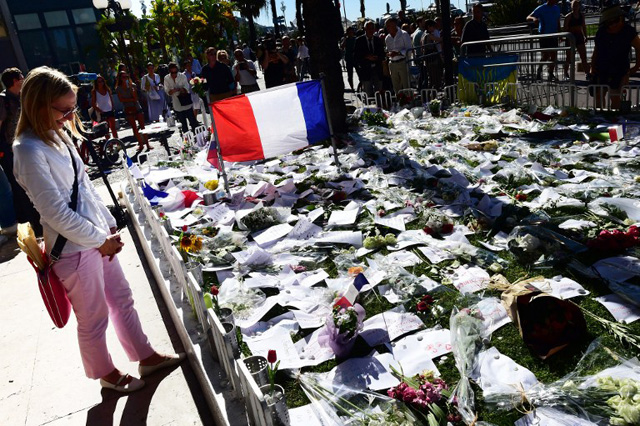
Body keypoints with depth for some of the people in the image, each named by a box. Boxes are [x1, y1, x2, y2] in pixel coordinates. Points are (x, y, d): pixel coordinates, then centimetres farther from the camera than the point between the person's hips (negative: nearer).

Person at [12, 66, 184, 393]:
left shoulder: (59, 134, 6)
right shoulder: (29, 150, -19)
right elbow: (55, 211, -20)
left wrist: (109, 225, 8)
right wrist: (100, 240, -13)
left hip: (99, 237, 8)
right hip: (75, 248, -8)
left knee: (122, 299, 18)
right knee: (94, 318, 10)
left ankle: (145, 356, 35)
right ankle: (106, 374, 33)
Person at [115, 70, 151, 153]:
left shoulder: (132, 85, 1)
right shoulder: (118, 88, 1)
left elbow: (135, 97, -10)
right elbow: (121, 100, -8)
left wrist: (130, 87, -17)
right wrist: (132, 100, -13)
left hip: (137, 108, 0)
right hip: (128, 110, 0)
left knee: (142, 126, -1)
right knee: (134, 128, 1)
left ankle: (147, 144, 4)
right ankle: (141, 144, 8)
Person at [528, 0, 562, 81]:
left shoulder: (557, 8, 12)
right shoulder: (541, 9, -5)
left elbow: (558, 22, 19)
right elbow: (528, 17, -10)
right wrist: (534, 18, -32)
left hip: (553, 35, 5)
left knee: (554, 56, 2)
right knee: (545, 55, -10)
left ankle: (551, 74, 11)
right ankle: (539, 71, 13)